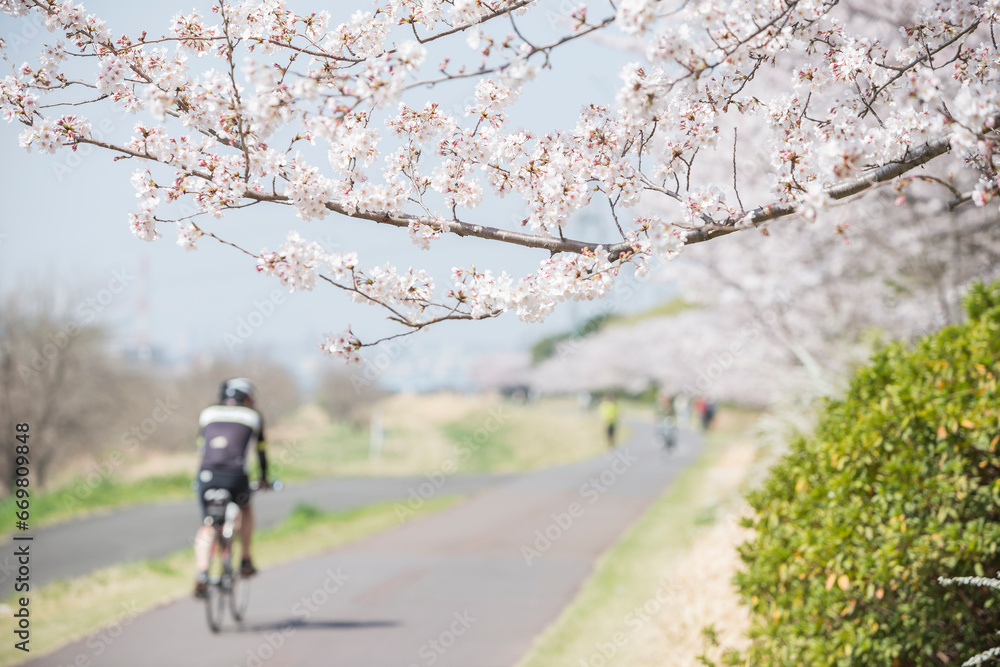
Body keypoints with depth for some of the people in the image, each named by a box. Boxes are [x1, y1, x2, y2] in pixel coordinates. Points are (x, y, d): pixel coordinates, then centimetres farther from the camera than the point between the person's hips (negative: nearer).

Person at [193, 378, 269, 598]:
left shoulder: (208, 414, 23)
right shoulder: (253, 417, 18)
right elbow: (261, 450, 29)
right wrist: (263, 478, 43)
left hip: (206, 475, 1)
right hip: (236, 476, -1)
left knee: (206, 527, 10)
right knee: (245, 508, 31)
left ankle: (201, 573, -13)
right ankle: (245, 561, 28)